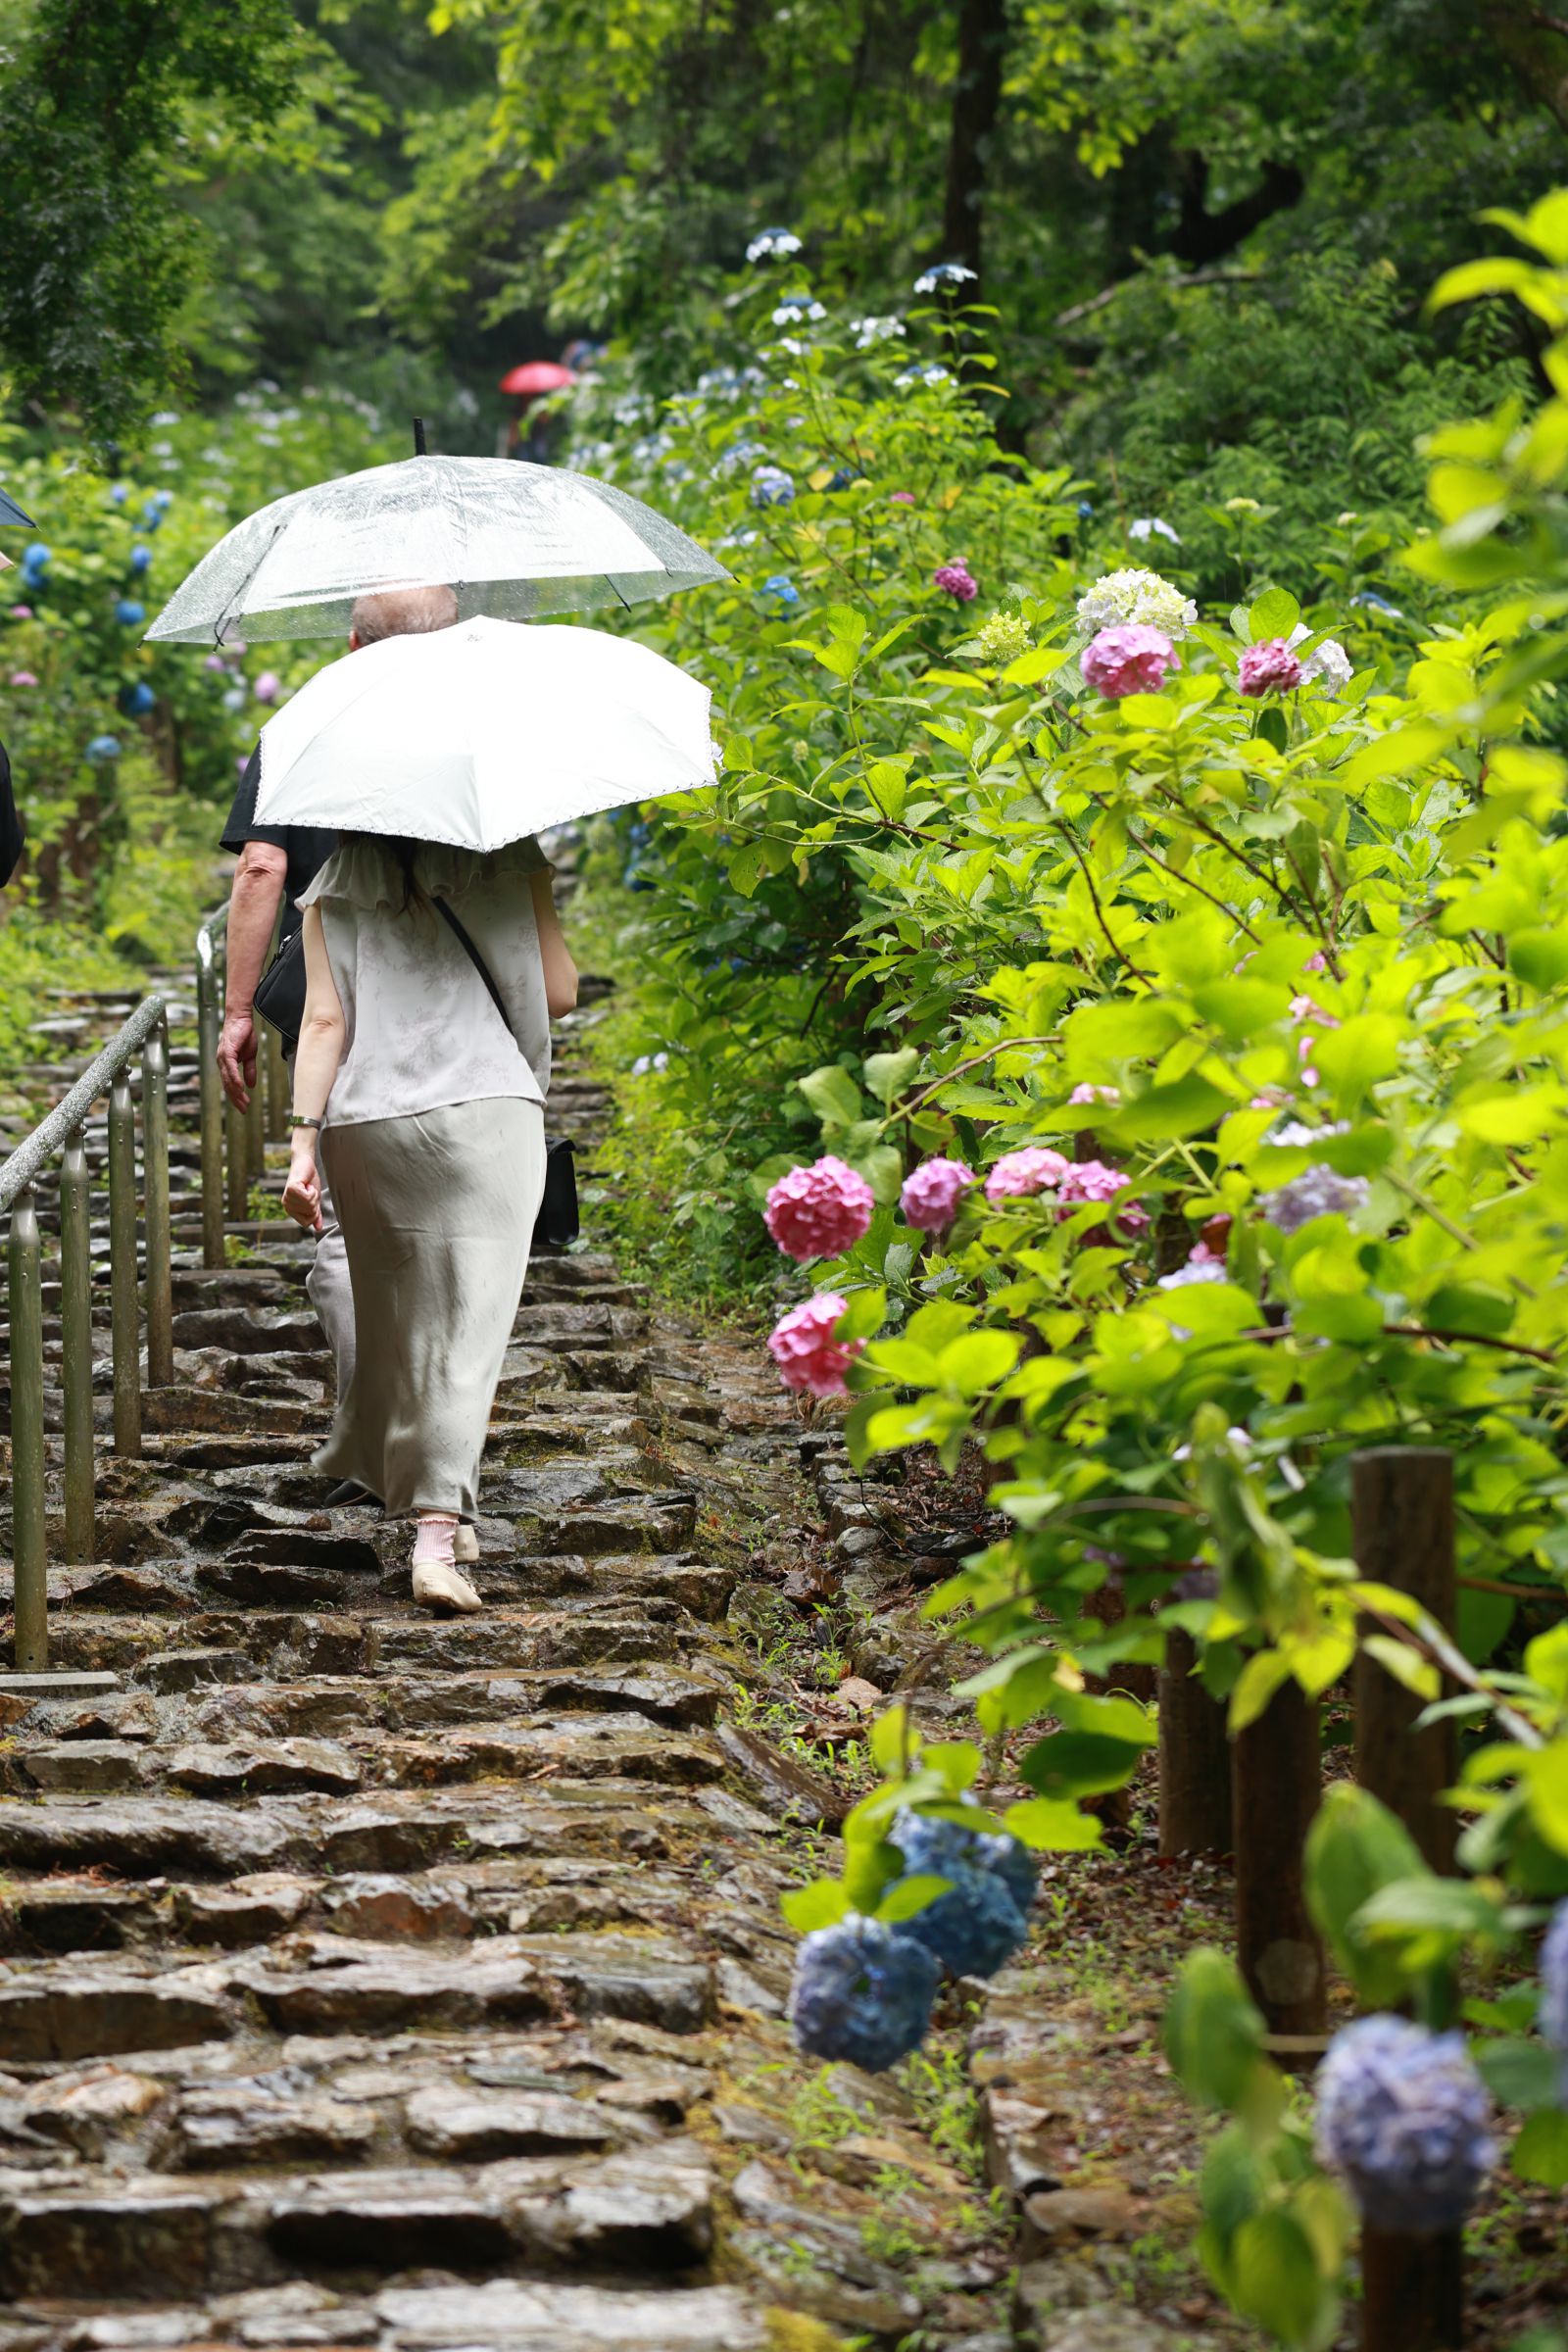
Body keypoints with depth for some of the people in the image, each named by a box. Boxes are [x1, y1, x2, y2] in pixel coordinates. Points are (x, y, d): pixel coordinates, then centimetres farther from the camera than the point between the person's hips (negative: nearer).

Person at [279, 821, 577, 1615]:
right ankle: (437, 1534, -16)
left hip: (368, 1125, 3)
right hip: (489, 1115, -2)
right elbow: (560, 992, 7)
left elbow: (325, 1020, 2)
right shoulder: (509, 865, 6)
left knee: (398, 1319, 15)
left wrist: (304, 1140, 0)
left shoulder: (334, 892, 11)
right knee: (468, 1324, -5)